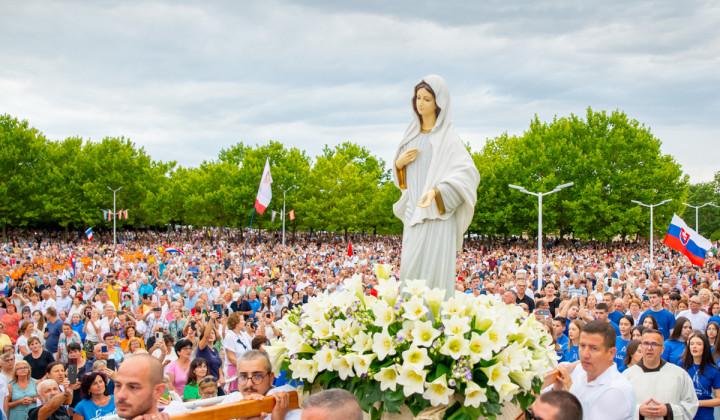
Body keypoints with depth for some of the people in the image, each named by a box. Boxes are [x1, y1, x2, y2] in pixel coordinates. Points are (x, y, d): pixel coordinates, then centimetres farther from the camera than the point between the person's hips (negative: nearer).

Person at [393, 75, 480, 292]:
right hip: (414, 211, 6)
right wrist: (400, 163, -2)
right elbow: (402, 178, 21)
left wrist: (436, 191, -28)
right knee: (410, 265, 2)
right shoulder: (412, 133, 14)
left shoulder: (446, 136, -5)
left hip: (437, 212, -6)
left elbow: (468, 174, -16)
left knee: (433, 267, -9)